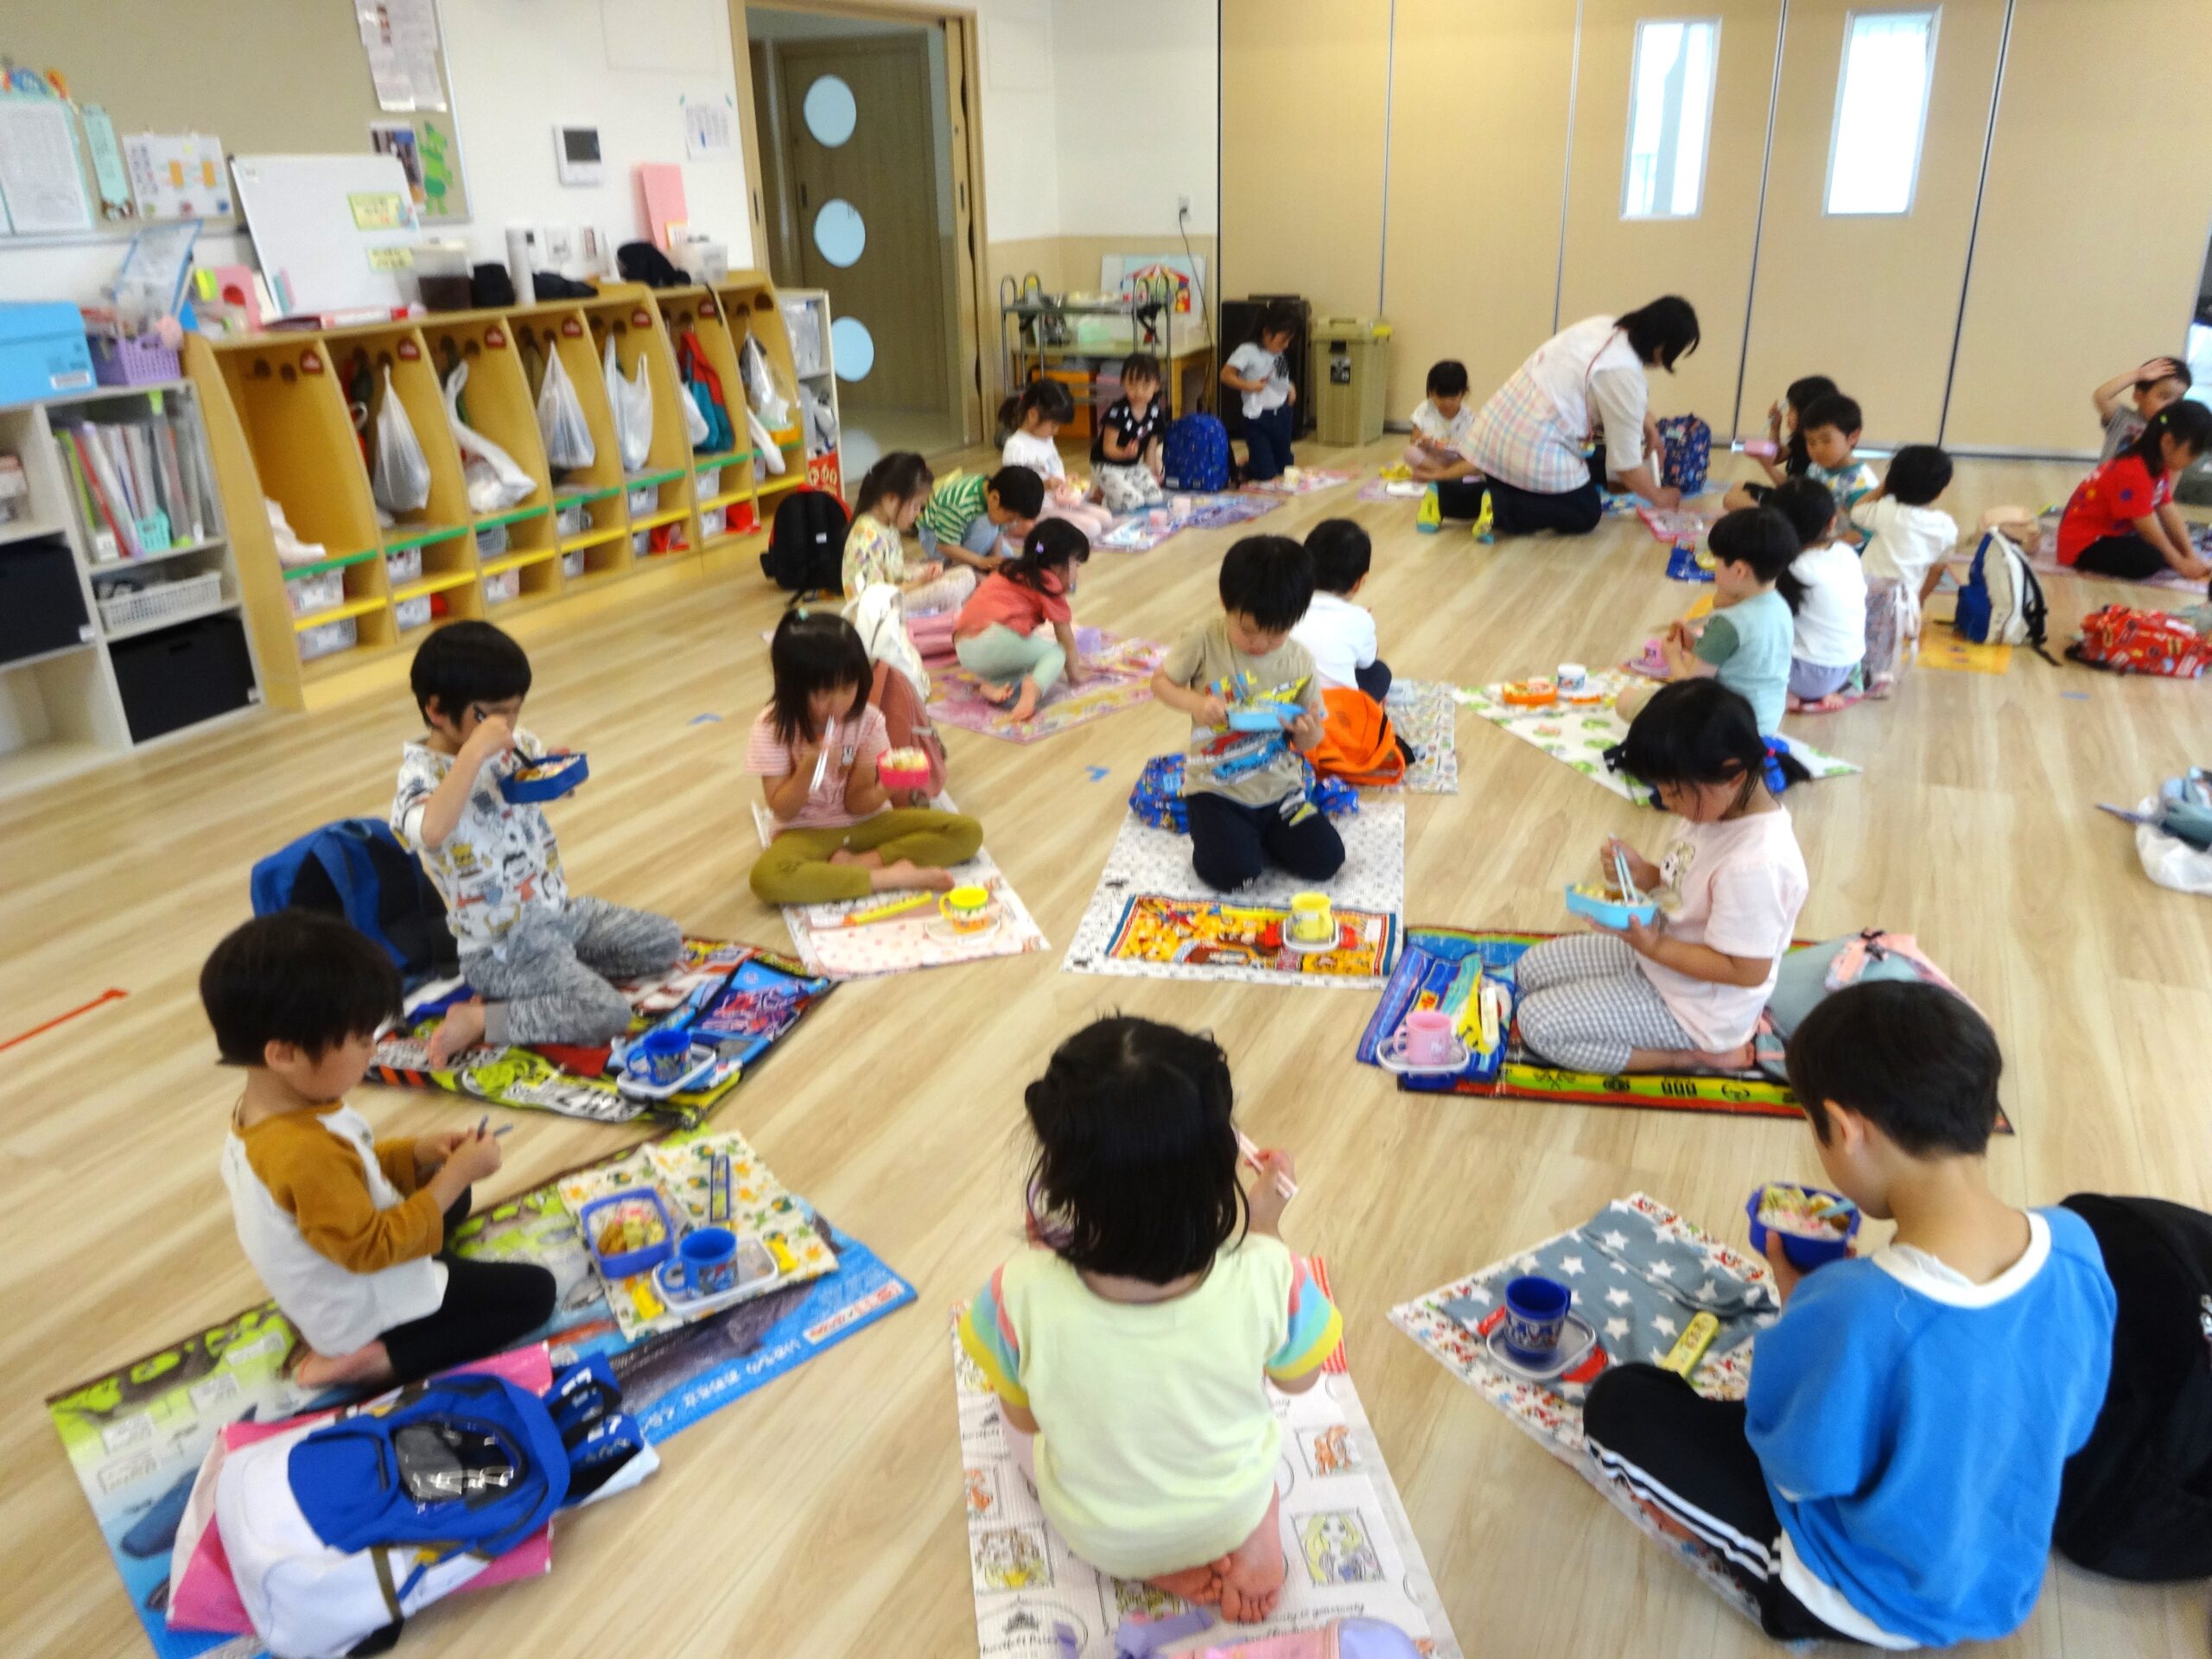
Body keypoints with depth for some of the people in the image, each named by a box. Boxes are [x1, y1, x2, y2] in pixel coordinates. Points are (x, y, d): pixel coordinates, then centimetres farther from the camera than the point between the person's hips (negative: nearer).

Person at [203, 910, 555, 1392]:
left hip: (322, 1293, 9)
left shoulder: (261, 1107, -7)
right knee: (533, 1292, -3)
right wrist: (456, 1174, -25)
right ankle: (379, 1359, -8)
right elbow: (370, 1248, -30)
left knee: (450, 1199, 29)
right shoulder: (304, 1151, -38)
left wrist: (419, 1153, -6)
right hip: (362, 1314, -9)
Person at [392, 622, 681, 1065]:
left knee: (666, 942, 9)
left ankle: (562, 972, 9)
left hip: (559, 908, 8)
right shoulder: (422, 773, -19)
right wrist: (474, 750, -41)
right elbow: (431, 832, -44)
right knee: (607, 1014, -22)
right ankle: (479, 1019, -7)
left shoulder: (515, 744, 0)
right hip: (502, 945, -8)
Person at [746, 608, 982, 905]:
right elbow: (783, 811, -12)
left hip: (866, 822, 3)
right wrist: (808, 768, -29)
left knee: (967, 832, -15)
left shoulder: (868, 720, -10)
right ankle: (893, 876, -29)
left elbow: (858, 805, -9)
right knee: (766, 878, -38)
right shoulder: (772, 727, -14)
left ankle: (855, 863, -20)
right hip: (809, 833, -2)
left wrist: (882, 789, -32)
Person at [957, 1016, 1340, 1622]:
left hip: (1095, 1537, -1)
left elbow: (1023, 1419, -15)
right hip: (1233, 1517, 2)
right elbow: (1299, 1379, -11)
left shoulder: (1022, 1296, -38)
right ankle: (1236, 1551, 16)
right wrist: (1267, 1230, -8)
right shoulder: (1268, 1278, -35)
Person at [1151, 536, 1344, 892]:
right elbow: (1161, 682, -2)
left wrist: (1309, 730, -23)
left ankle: (1260, 839, 19)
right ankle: (1215, 838, 12)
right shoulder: (1205, 642, -14)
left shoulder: (1299, 662, -5)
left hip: (1279, 787, 3)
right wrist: (1195, 703, -23)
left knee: (1325, 861, -7)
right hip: (1217, 789, -3)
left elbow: (1307, 741, 3)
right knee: (1230, 872, -22)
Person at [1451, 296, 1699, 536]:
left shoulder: (1603, 326, 10)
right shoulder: (1624, 373, -14)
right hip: (1532, 451, -8)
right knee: (1586, 514, 11)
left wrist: (1649, 424, 18)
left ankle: (1445, 497, 4)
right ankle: (1497, 508, -12)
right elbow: (1626, 463, -6)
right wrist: (1658, 497, 9)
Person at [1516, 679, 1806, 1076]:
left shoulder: (1754, 865, -35)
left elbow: (1747, 971, -28)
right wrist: (1645, 875, -11)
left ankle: (1699, 1055, -2)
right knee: (1531, 970, 13)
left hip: (1693, 1006, -9)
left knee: (1538, 1023, -11)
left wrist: (1651, 945, -29)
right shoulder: (1716, 805, -8)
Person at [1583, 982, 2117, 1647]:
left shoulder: (1853, 1312, -39)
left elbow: (1797, 1470, -19)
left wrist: (1797, 1301, -11)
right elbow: (2070, 1430, -1)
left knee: (1619, 1401, 2)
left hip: (1872, 1606, -6)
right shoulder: (2075, 1246, -20)